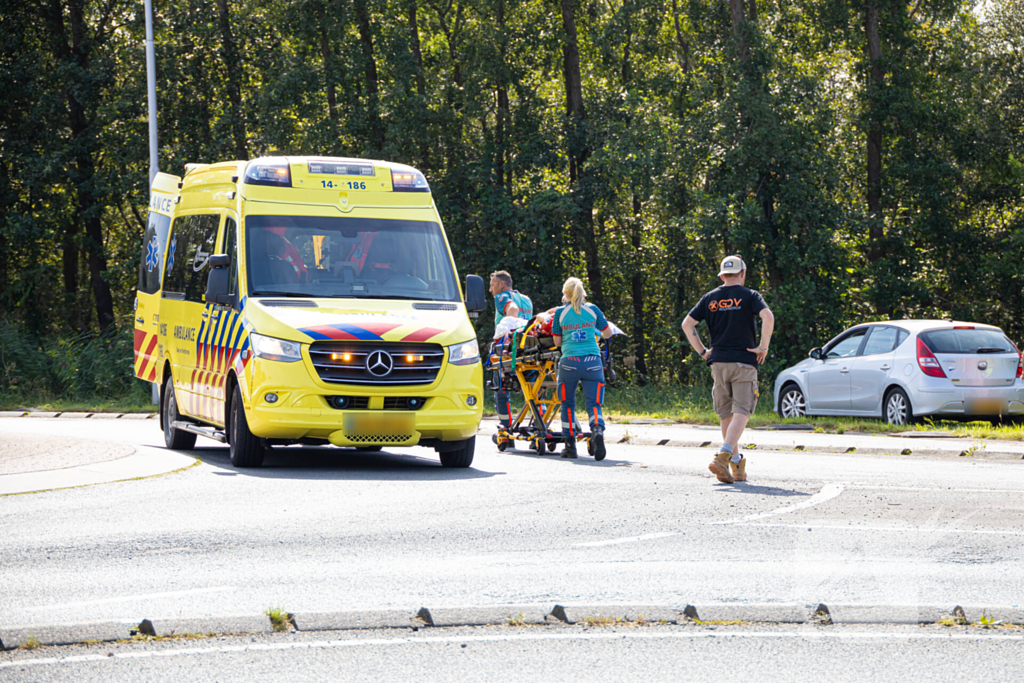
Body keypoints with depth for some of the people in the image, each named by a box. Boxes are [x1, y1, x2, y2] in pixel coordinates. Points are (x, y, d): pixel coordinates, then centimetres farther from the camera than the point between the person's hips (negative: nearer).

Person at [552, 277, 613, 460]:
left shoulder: (560, 312, 4)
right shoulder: (592, 310, 7)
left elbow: (557, 342, 9)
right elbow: (608, 333, 18)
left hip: (569, 361, -1)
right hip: (592, 362, 1)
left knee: (568, 405, 14)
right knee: (593, 403, 0)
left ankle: (570, 445, 13)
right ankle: (597, 430, -29)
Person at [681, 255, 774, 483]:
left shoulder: (710, 298, 10)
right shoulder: (749, 296, -1)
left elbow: (687, 323, 7)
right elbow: (768, 317, -18)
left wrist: (702, 351, 10)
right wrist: (763, 347, -10)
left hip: (718, 362, 4)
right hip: (744, 362, -4)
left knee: (726, 415, 13)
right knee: (741, 413, -7)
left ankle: (737, 464, 16)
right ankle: (722, 457, -25)